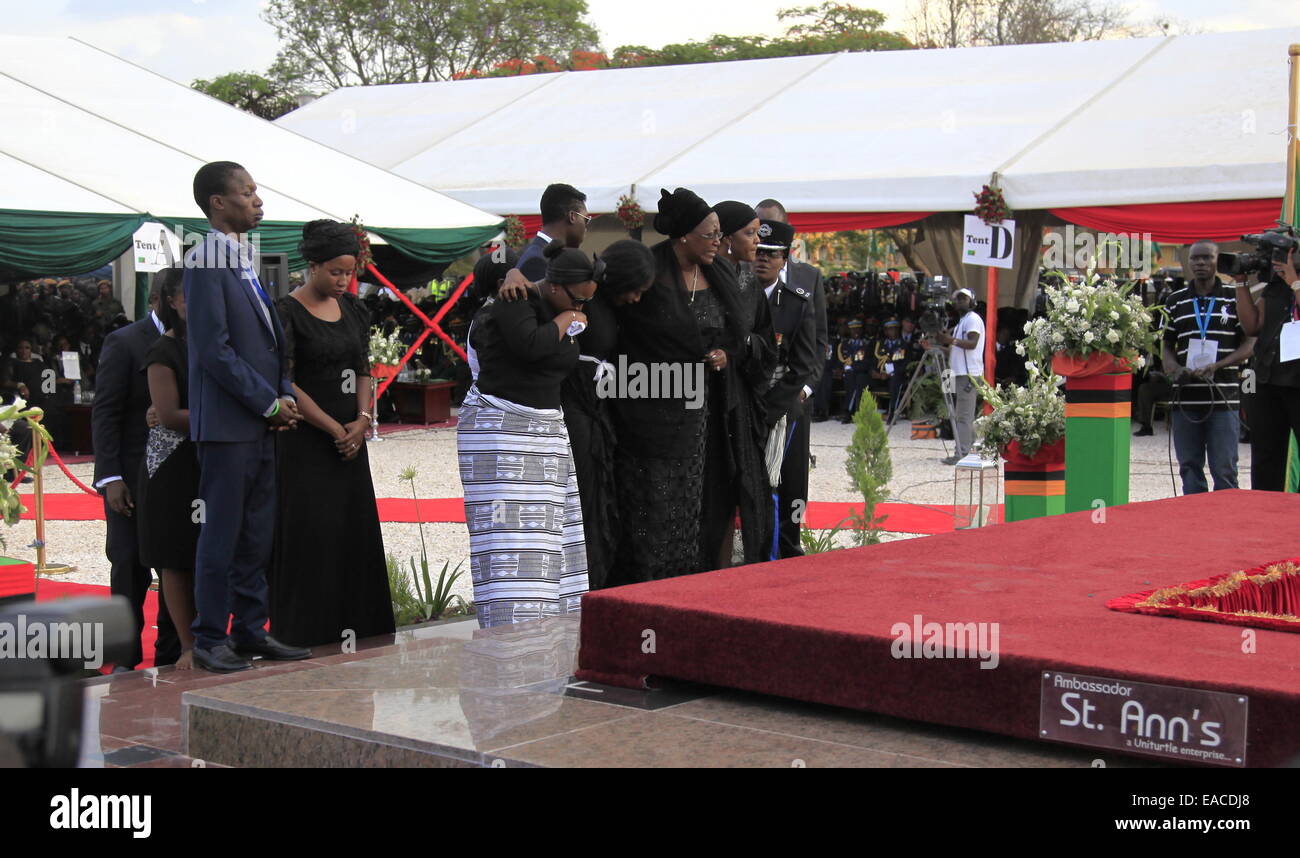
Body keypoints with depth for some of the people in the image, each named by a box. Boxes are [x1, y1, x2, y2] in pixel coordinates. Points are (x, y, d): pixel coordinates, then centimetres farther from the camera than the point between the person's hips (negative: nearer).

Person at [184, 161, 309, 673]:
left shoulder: (245, 261, 16)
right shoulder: (207, 260, -11)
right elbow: (215, 349, -17)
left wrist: (284, 396, 6)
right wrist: (269, 402, -12)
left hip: (260, 423, 8)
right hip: (226, 423, -8)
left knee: (258, 534, 12)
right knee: (221, 535, -3)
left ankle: (250, 631, 20)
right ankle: (210, 640, 5)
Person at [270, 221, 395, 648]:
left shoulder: (351, 308, 11)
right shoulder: (287, 312, -9)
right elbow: (284, 383, -13)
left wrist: (362, 420, -3)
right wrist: (334, 429, -12)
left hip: (350, 438, 7)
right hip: (305, 441, -7)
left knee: (355, 529, 7)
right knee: (310, 533, -5)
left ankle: (354, 630, 14)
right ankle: (307, 636, 1)